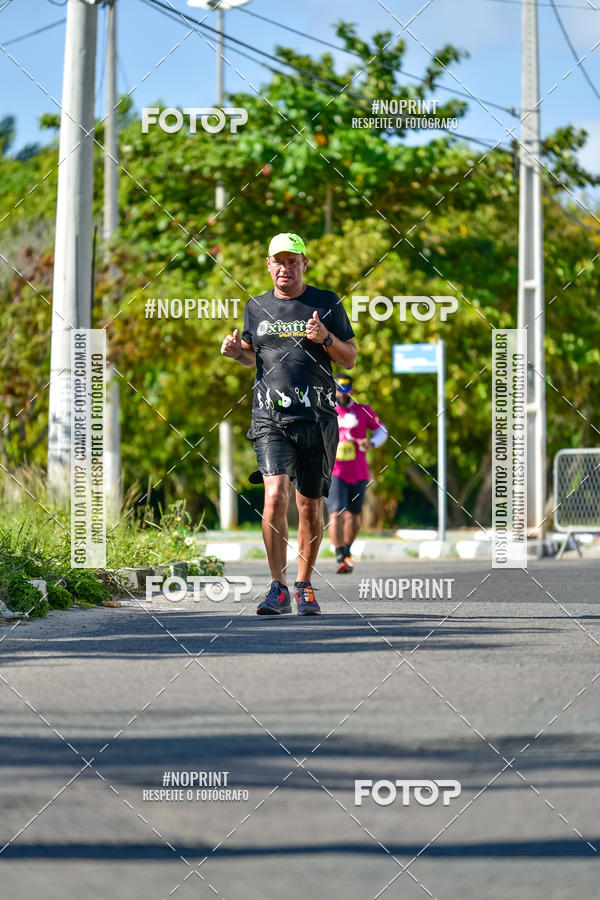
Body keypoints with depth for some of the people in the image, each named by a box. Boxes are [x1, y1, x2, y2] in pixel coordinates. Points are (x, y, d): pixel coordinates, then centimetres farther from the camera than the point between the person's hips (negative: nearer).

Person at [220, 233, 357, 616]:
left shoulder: (327, 303, 5)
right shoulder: (256, 307, 12)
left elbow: (351, 359, 7)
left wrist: (326, 339, -13)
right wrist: (237, 352, 3)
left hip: (317, 415, 0)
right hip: (272, 415, 0)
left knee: (310, 505, 4)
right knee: (275, 495, -17)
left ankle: (305, 586, 21)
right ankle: (278, 588, -13)